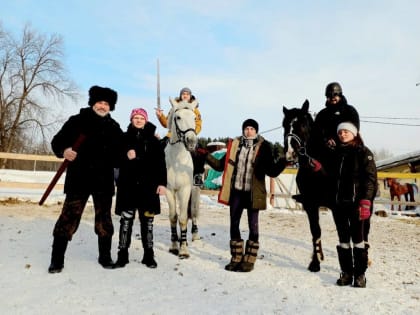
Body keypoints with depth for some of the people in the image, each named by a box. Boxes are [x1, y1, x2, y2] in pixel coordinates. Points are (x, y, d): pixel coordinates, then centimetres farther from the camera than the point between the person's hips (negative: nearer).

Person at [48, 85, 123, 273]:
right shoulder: (78, 121, 1)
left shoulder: (114, 127, 10)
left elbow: (120, 151, 18)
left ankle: (105, 256, 25)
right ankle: (57, 259, 10)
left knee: (104, 219, 11)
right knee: (69, 217, -3)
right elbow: (58, 141, 1)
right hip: (79, 179, -2)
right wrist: (64, 151, -18)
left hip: (104, 180, 3)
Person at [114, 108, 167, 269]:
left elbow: (160, 163, 3)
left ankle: (149, 255, 15)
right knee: (126, 219, 1)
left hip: (148, 185, 0)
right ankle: (123, 254, 12)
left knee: (147, 220, 6)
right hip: (127, 185, 0)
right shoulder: (124, 138, 7)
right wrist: (126, 156, -13)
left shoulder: (153, 140, 7)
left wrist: (162, 183, -6)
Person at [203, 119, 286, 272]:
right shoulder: (234, 144, 5)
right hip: (236, 191, 3)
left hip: (253, 193, -3)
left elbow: (272, 171, -6)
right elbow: (220, 165, 10)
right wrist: (206, 156, 1)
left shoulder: (263, 146, -4)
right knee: (234, 224, 10)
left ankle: (249, 260, 19)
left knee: (253, 226, 5)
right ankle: (236, 258, 25)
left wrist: (283, 161, -24)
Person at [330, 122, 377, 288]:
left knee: (357, 237, 1)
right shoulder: (336, 153, 13)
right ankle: (346, 272, 19)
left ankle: (360, 274, 12)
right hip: (338, 201, 5)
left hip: (355, 201, -5)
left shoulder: (363, 152, -2)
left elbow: (370, 178, -9)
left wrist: (366, 201, -17)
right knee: (343, 238, 10)